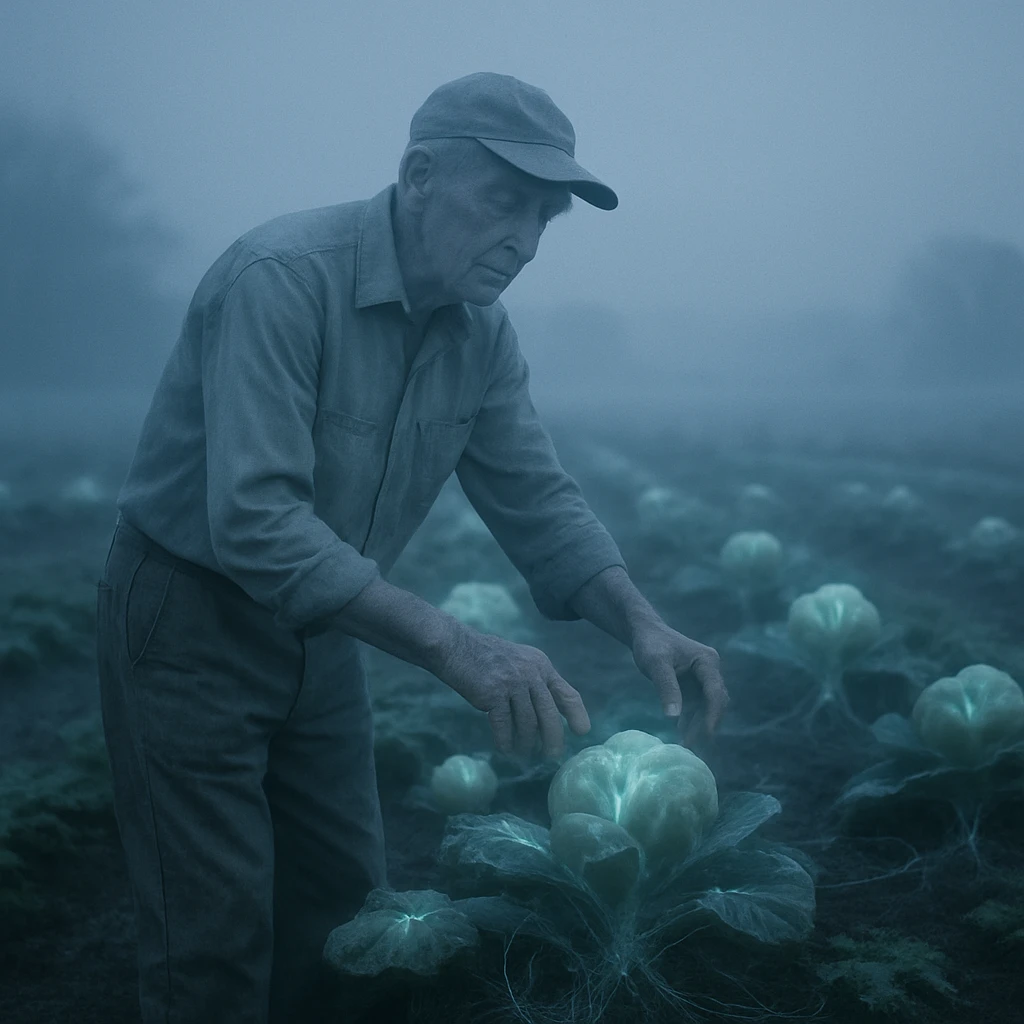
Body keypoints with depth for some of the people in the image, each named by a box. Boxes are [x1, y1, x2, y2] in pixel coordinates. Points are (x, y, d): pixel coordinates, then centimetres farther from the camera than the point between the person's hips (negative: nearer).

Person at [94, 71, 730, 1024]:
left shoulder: (481, 331, -3)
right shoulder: (284, 276, -28)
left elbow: (537, 500, -2)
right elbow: (253, 520, -37)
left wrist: (643, 626, -20)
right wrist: (451, 643, -42)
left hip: (316, 628, 7)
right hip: (187, 617, -7)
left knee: (344, 908, 16)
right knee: (219, 943, -2)